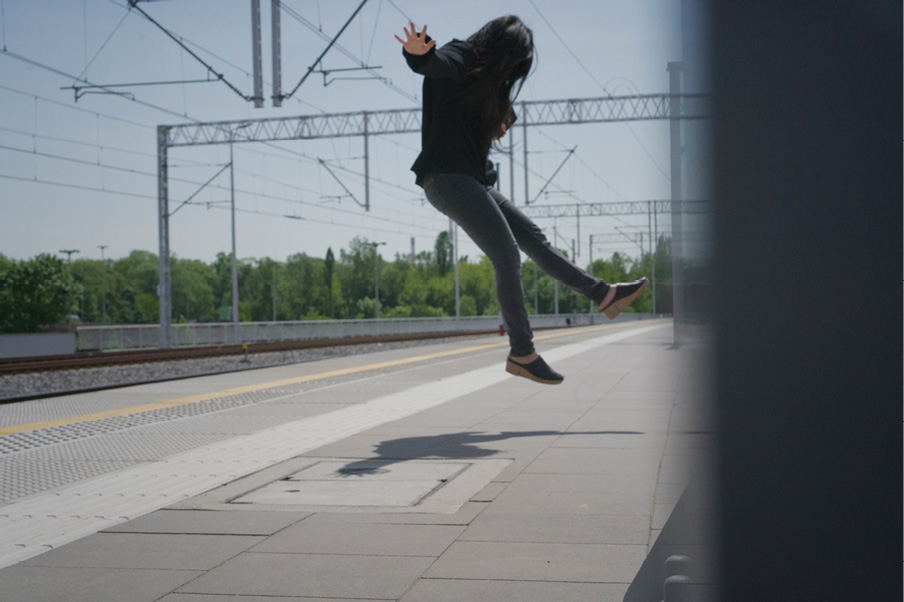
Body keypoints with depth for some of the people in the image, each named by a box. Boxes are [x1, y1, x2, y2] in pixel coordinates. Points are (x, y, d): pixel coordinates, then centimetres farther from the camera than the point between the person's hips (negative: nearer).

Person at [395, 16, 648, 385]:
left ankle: (603, 295, 22)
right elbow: (436, 63, -32)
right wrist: (419, 53, -53)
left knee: (532, 237, 14)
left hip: (467, 180, 11)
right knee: (507, 257, -13)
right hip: (447, 177, -11)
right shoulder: (460, 58, -7)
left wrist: (499, 123, 21)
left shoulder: (482, 78, 22)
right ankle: (522, 354, -8)